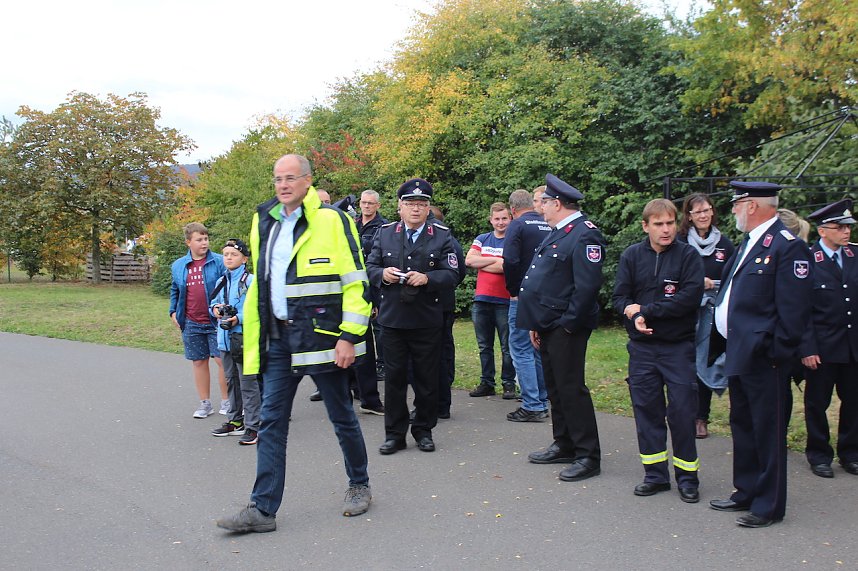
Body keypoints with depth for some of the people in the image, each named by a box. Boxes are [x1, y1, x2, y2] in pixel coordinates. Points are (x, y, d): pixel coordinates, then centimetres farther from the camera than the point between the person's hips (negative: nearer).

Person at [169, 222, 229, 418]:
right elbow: (174, 290, 21)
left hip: (215, 322, -4)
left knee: (222, 360, -2)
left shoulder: (219, 262, -6)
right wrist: (173, 311, 12)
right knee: (199, 362, 11)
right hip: (192, 324, 4)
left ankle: (226, 402, 12)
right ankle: (205, 403, 22)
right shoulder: (178, 266, 8)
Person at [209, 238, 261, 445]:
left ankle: (253, 426, 2)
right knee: (232, 381, 17)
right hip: (226, 338, 8)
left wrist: (239, 318, -23)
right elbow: (214, 304, 26)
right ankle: (235, 421, 29)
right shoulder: (221, 282, 13)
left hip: (245, 338, -8)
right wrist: (215, 309, 4)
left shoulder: (251, 281, -10)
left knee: (248, 383, -4)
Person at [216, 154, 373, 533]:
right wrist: (255, 336, 17)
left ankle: (359, 485, 30)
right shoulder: (264, 223, 11)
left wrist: (350, 335, -15)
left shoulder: (331, 220, -9)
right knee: (271, 421, 4)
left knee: (342, 416, 9)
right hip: (278, 337, 6)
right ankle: (263, 509, 11)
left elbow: (355, 282, -11)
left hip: (320, 336, -6)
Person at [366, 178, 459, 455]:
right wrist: (382, 274, -13)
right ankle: (394, 434, 17)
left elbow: (452, 275, -3)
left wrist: (427, 278, -20)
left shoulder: (442, 236, 2)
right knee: (394, 377, 6)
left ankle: (424, 430, 23)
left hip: (428, 321, -1)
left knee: (427, 378, 7)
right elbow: (370, 267, 9)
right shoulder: (384, 233, 7)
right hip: (392, 318, 1)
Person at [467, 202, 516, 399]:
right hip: (481, 300, 4)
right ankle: (487, 383, 19)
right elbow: (469, 260, -2)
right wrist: (496, 260, -8)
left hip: (505, 301, -4)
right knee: (484, 346, 10)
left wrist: (481, 263, -3)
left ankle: (508, 383, 11)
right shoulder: (481, 240, 13)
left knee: (507, 346, 2)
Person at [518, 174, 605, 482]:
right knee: (555, 387, 16)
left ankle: (588, 457, 5)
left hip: (565, 329, -10)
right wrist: (537, 324, 16)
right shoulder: (557, 233, 16)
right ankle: (564, 446, 29)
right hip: (547, 327, 10)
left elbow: (588, 286, -22)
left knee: (571, 389, -4)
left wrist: (568, 324, -19)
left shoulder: (584, 234, -15)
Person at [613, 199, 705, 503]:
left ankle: (687, 478, 15)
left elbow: (690, 297, -16)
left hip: (678, 347, -3)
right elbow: (619, 297, 4)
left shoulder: (688, 255, -4)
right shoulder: (632, 255, 4)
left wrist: (644, 310, -17)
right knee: (646, 409, 8)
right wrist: (633, 316, -17)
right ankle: (656, 474, 21)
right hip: (642, 346, 3)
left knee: (682, 411, 1)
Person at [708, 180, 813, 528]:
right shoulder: (749, 242, 15)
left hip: (764, 359, -10)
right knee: (742, 426, 18)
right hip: (739, 353, 10)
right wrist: (724, 343, 15)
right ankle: (747, 493, 31)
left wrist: (778, 352, -18)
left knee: (768, 431, 1)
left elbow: (793, 308, -18)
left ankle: (769, 506, 13)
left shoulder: (787, 245, -14)